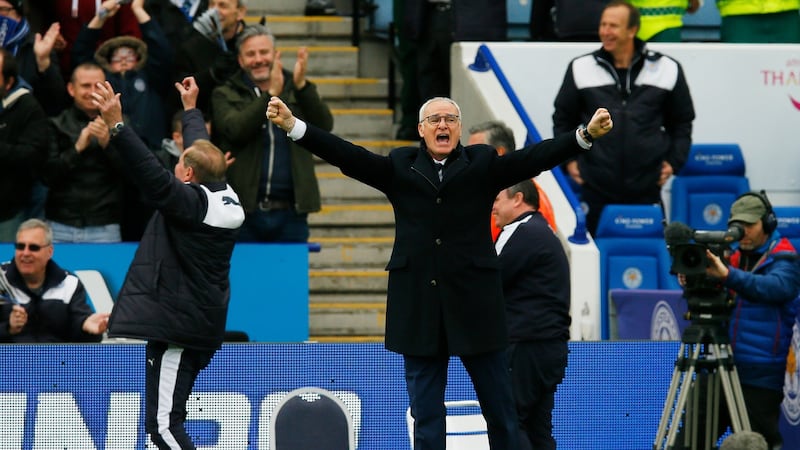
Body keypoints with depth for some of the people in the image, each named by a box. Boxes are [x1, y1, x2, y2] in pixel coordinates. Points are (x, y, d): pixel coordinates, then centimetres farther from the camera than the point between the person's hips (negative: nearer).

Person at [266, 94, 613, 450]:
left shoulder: (482, 164, 4)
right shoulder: (400, 167, 6)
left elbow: (534, 157, -7)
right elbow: (349, 156, -4)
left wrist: (585, 135, -23)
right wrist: (293, 126, -17)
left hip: (475, 305, -1)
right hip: (419, 309, 1)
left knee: (500, 408, 6)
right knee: (426, 414, 6)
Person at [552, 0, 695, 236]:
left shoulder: (666, 70, 5)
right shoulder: (581, 69, 5)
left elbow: (682, 122, 16)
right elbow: (563, 119, 16)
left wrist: (674, 161, 6)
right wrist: (567, 159, 6)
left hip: (646, 190, 0)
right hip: (596, 189, 0)